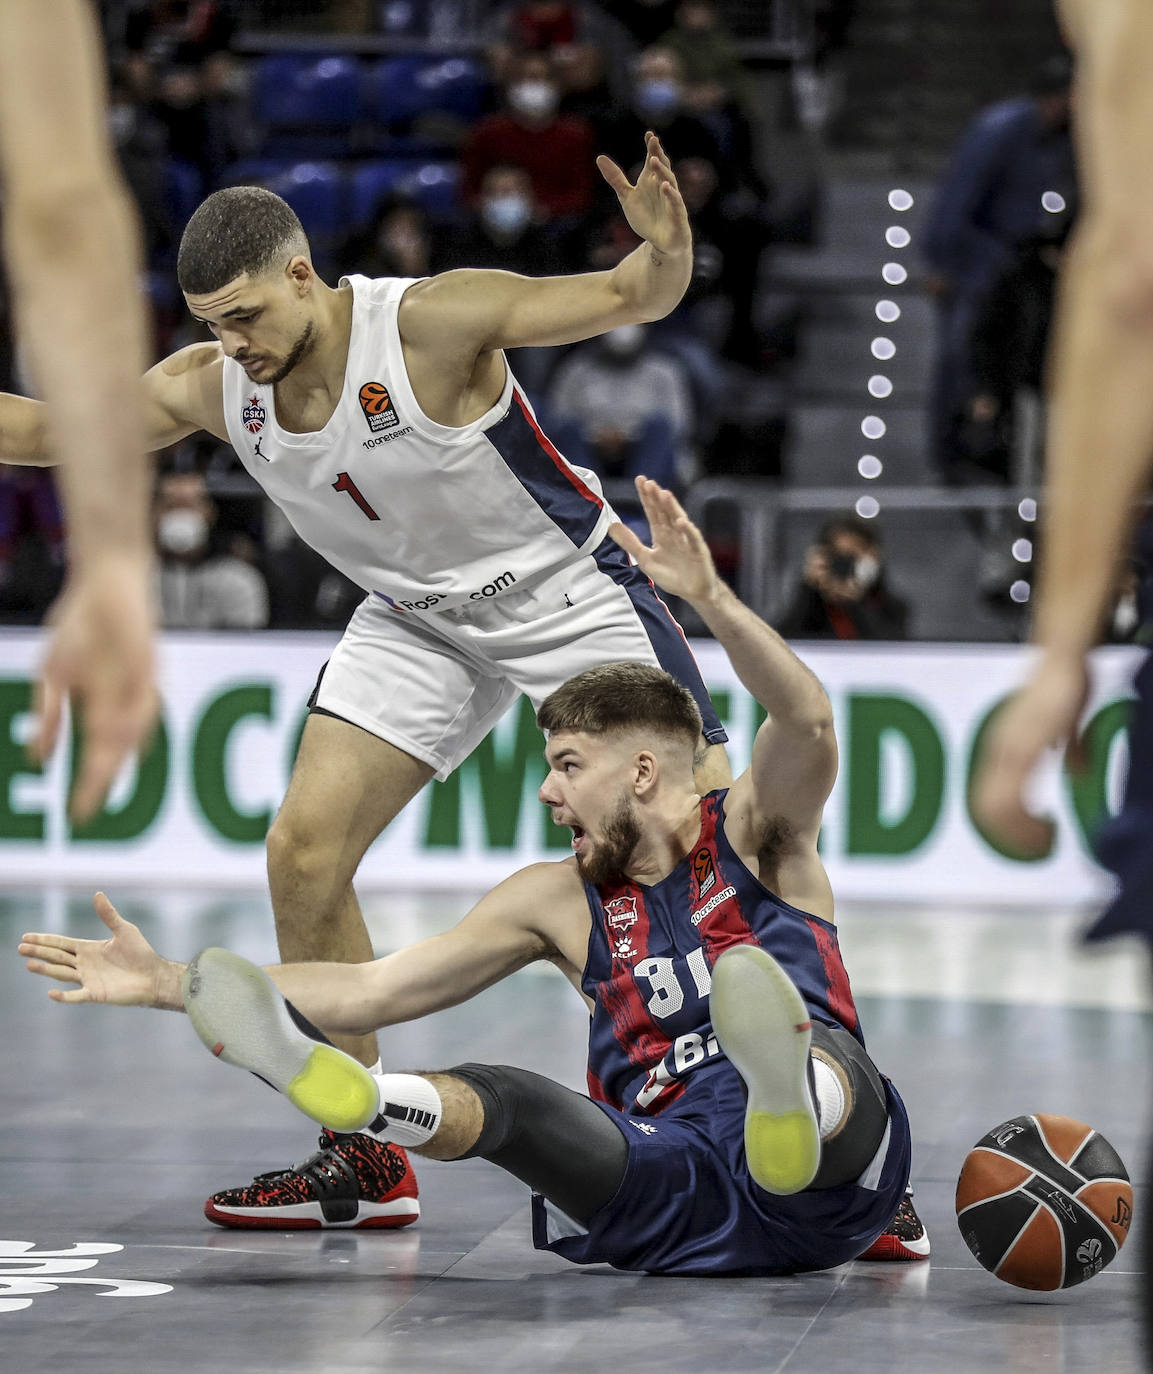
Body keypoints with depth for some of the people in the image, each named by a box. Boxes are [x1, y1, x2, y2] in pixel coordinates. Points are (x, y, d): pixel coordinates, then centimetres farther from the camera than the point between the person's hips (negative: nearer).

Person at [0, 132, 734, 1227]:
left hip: (570, 591, -5)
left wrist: (663, 249, -52)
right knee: (304, 855, -6)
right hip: (419, 620, 5)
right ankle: (361, 1159, 6)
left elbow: (636, 298, -30)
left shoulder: (435, 322, -29)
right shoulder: (207, 387, -13)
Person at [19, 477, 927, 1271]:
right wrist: (167, 983, 11)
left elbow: (808, 722, -13)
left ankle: (791, 1102, -74)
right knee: (487, 1098, -24)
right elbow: (368, 991, 18)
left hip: (820, 1192, -3)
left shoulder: (757, 833, 9)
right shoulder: (563, 898, 20)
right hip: (672, 1203, 4)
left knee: (823, 1054, -38)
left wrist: (710, 598, -30)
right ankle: (349, 1094, -55)